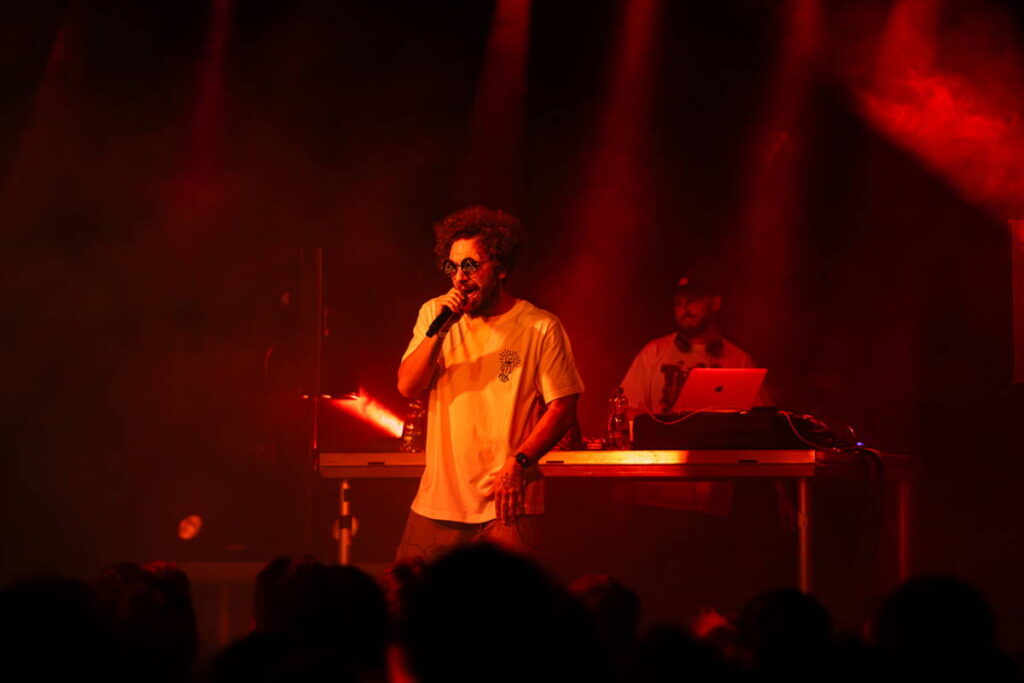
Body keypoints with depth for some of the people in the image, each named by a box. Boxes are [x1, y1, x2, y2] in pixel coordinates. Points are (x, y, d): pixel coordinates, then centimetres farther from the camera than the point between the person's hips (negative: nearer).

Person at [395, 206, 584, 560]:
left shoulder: (541, 328, -3)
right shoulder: (434, 313, 10)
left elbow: (562, 407, -5)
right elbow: (407, 387, 2)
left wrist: (518, 462, -17)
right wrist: (439, 329, -10)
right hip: (436, 503, 4)